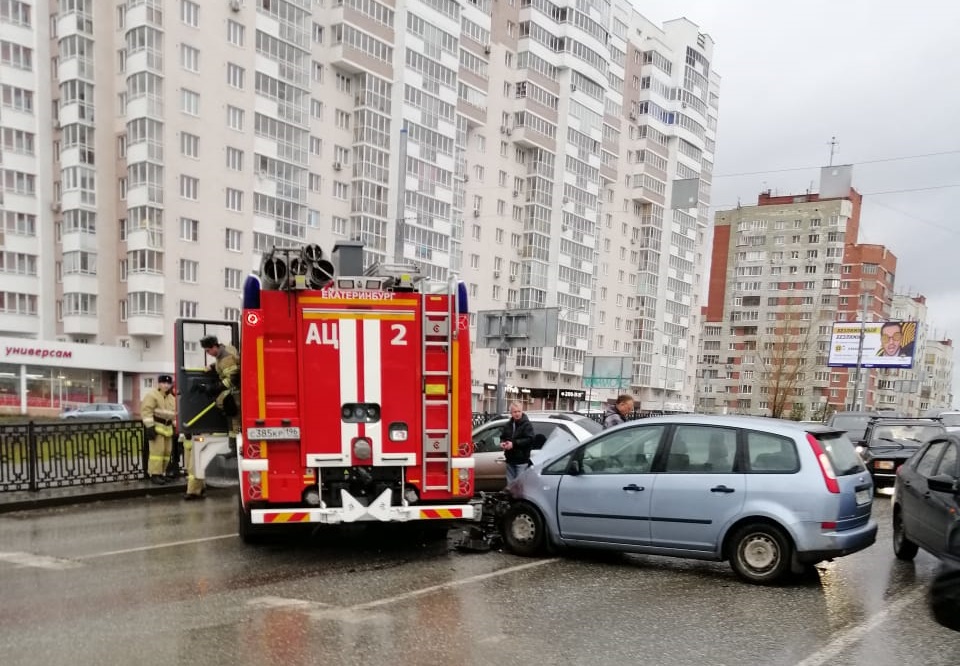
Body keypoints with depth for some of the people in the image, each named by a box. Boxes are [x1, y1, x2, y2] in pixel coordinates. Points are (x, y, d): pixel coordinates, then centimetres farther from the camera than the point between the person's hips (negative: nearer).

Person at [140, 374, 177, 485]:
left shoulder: (172, 398, 19)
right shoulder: (152, 395, -7)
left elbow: (175, 413, 24)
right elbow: (146, 411, -16)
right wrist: (150, 426, -23)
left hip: (168, 427, 8)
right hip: (156, 426, -8)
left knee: (167, 451, 9)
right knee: (157, 451, -12)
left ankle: (161, 473, 18)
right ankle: (154, 474, -9)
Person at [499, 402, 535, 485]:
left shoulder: (527, 424, -7)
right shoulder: (507, 425, 13)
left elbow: (529, 440, -17)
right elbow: (502, 437, 23)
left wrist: (513, 444, -21)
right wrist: (502, 443, -1)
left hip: (522, 460, -6)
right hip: (510, 460, 6)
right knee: (510, 484, 13)